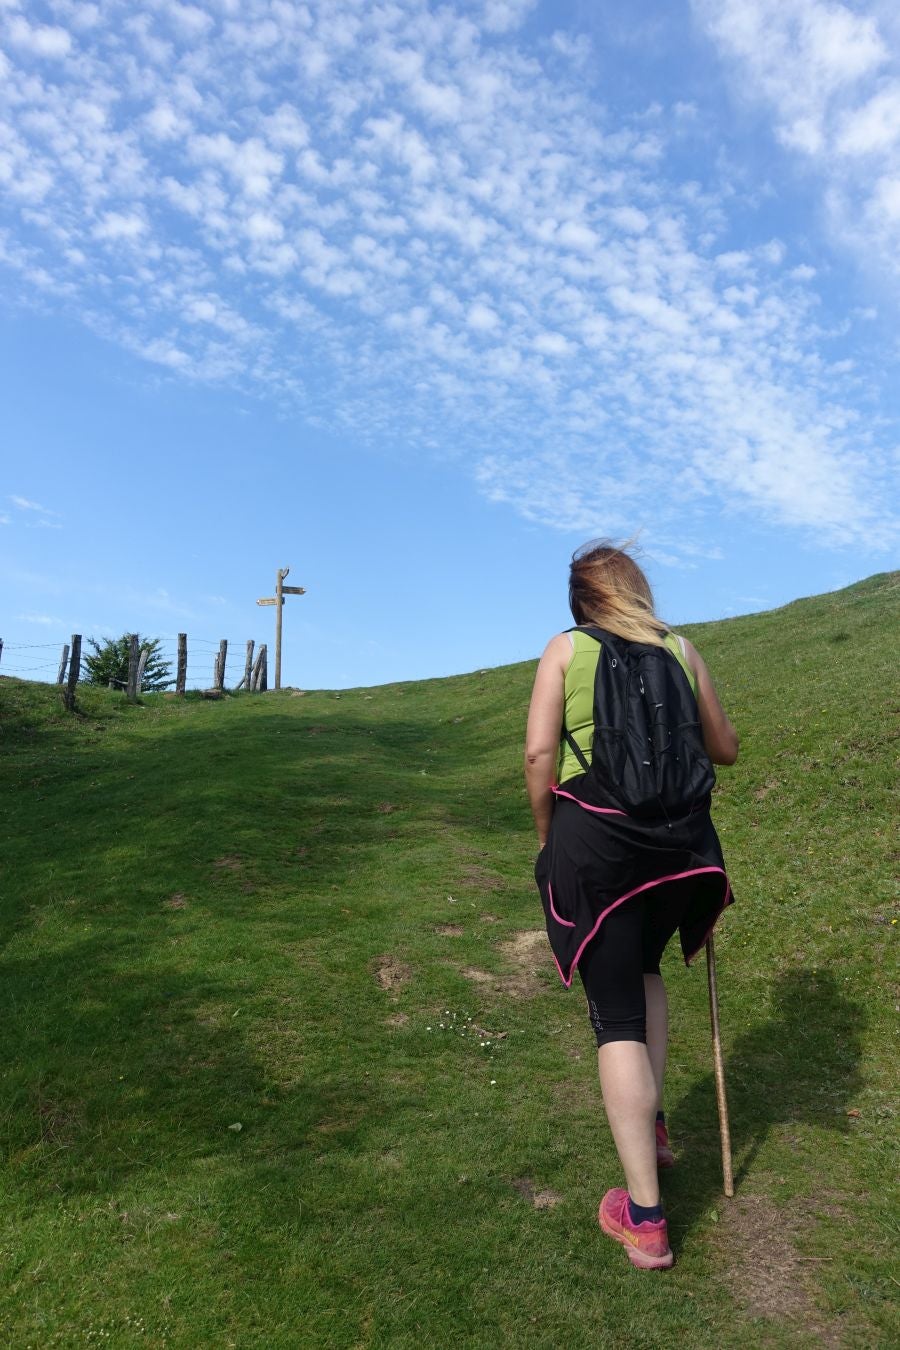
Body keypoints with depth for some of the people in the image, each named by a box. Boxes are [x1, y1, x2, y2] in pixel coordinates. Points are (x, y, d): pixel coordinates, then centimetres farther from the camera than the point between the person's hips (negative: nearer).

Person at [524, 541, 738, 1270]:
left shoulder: (565, 649, 1)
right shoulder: (682, 648, 8)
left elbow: (540, 753, -8)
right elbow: (726, 749, 15)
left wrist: (546, 836, 5)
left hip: (593, 837, -3)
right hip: (681, 842, 3)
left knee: (618, 1015, 6)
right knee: (643, 970, 31)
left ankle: (645, 1216, 12)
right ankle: (653, 1124, 37)